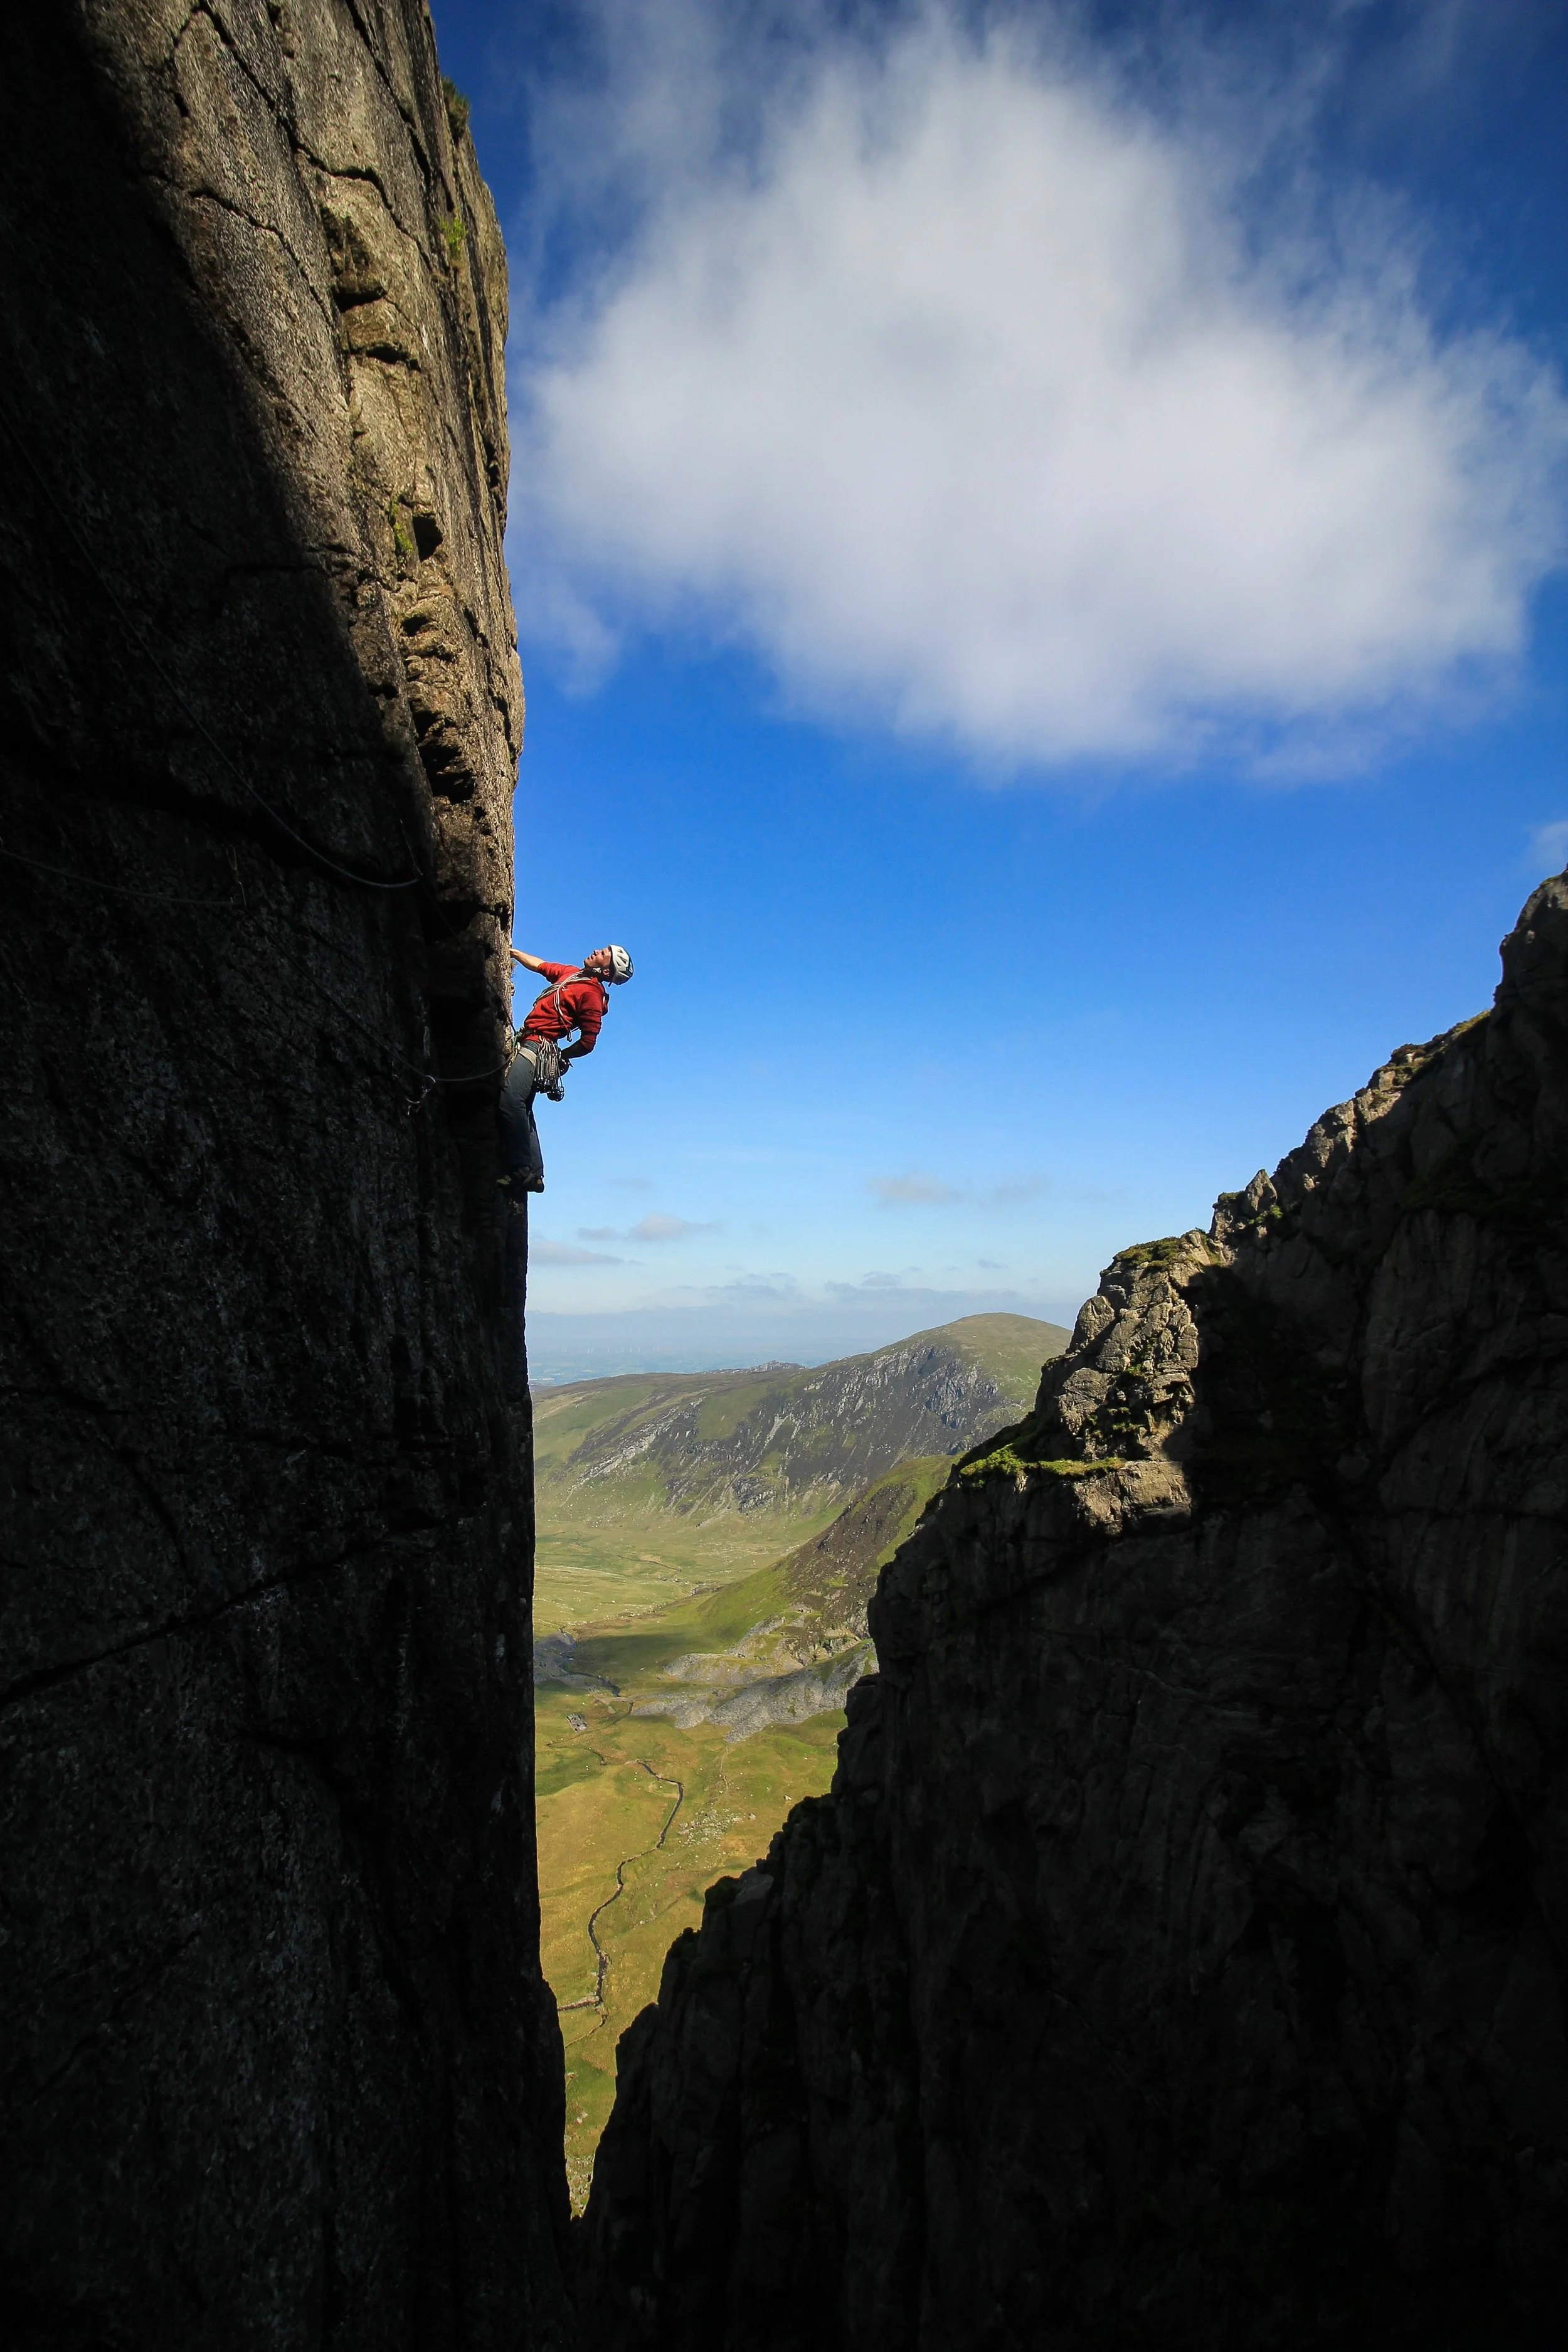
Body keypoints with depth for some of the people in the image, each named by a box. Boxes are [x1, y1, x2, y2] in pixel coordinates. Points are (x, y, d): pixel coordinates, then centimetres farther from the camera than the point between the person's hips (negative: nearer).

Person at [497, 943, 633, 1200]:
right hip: (529, 1046, 10)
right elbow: (540, 965, 35)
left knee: (509, 1099, -27)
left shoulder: (592, 992, -7)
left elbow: (588, 1043, -9)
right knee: (521, 1109, 8)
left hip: (538, 1047, -10)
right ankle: (534, 1173, 10)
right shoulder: (571, 973, 18)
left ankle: (521, 1169, -26)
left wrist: (559, 1056, 1)